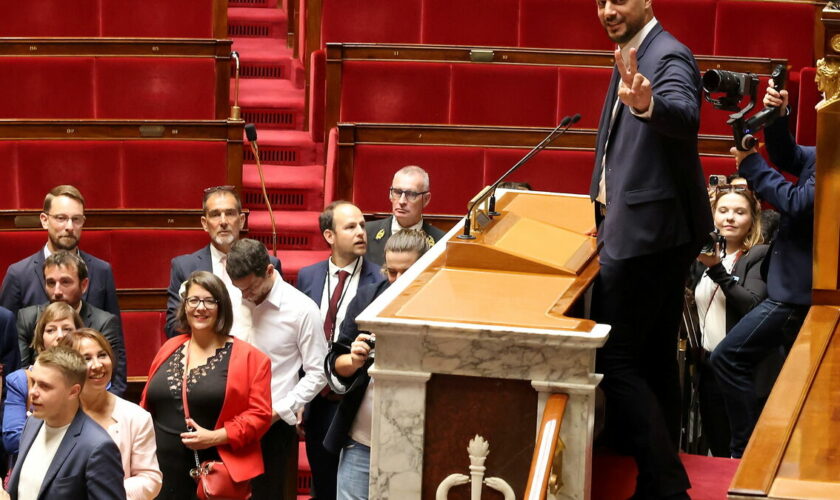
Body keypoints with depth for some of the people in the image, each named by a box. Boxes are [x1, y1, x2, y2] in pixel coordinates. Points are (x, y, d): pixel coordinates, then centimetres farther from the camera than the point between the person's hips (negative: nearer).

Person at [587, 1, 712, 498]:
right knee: (654, 359, 16)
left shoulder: (669, 56, -17)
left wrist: (647, 104, -60)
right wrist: (608, 212, 19)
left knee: (615, 358, -9)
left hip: (646, 233, -11)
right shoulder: (631, 56, 15)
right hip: (659, 231, 11)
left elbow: (684, 114, -39)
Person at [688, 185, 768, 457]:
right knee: (716, 447, 10)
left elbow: (753, 306, -20)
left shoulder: (759, 256, -6)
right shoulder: (704, 255, 12)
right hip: (708, 364, 6)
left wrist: (717, 269, -24)